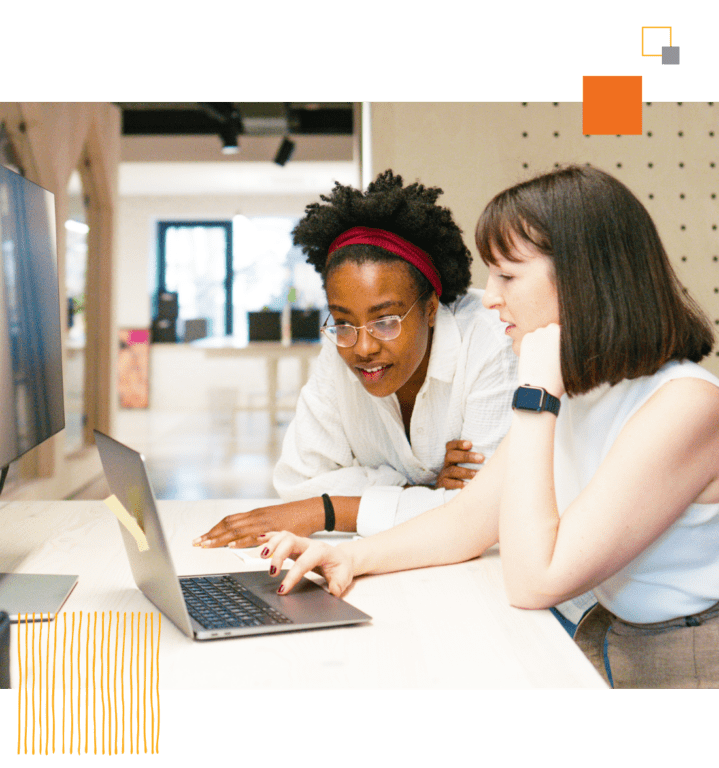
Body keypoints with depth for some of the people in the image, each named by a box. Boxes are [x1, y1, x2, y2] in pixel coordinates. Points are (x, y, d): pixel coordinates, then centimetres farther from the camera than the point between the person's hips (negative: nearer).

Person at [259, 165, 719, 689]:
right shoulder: (573, 388, 5)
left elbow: (533, 581, -27)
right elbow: (473, 516, 7)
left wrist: (536, 397, -25)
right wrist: (352, 556, -8)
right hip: (603, 647, 7)